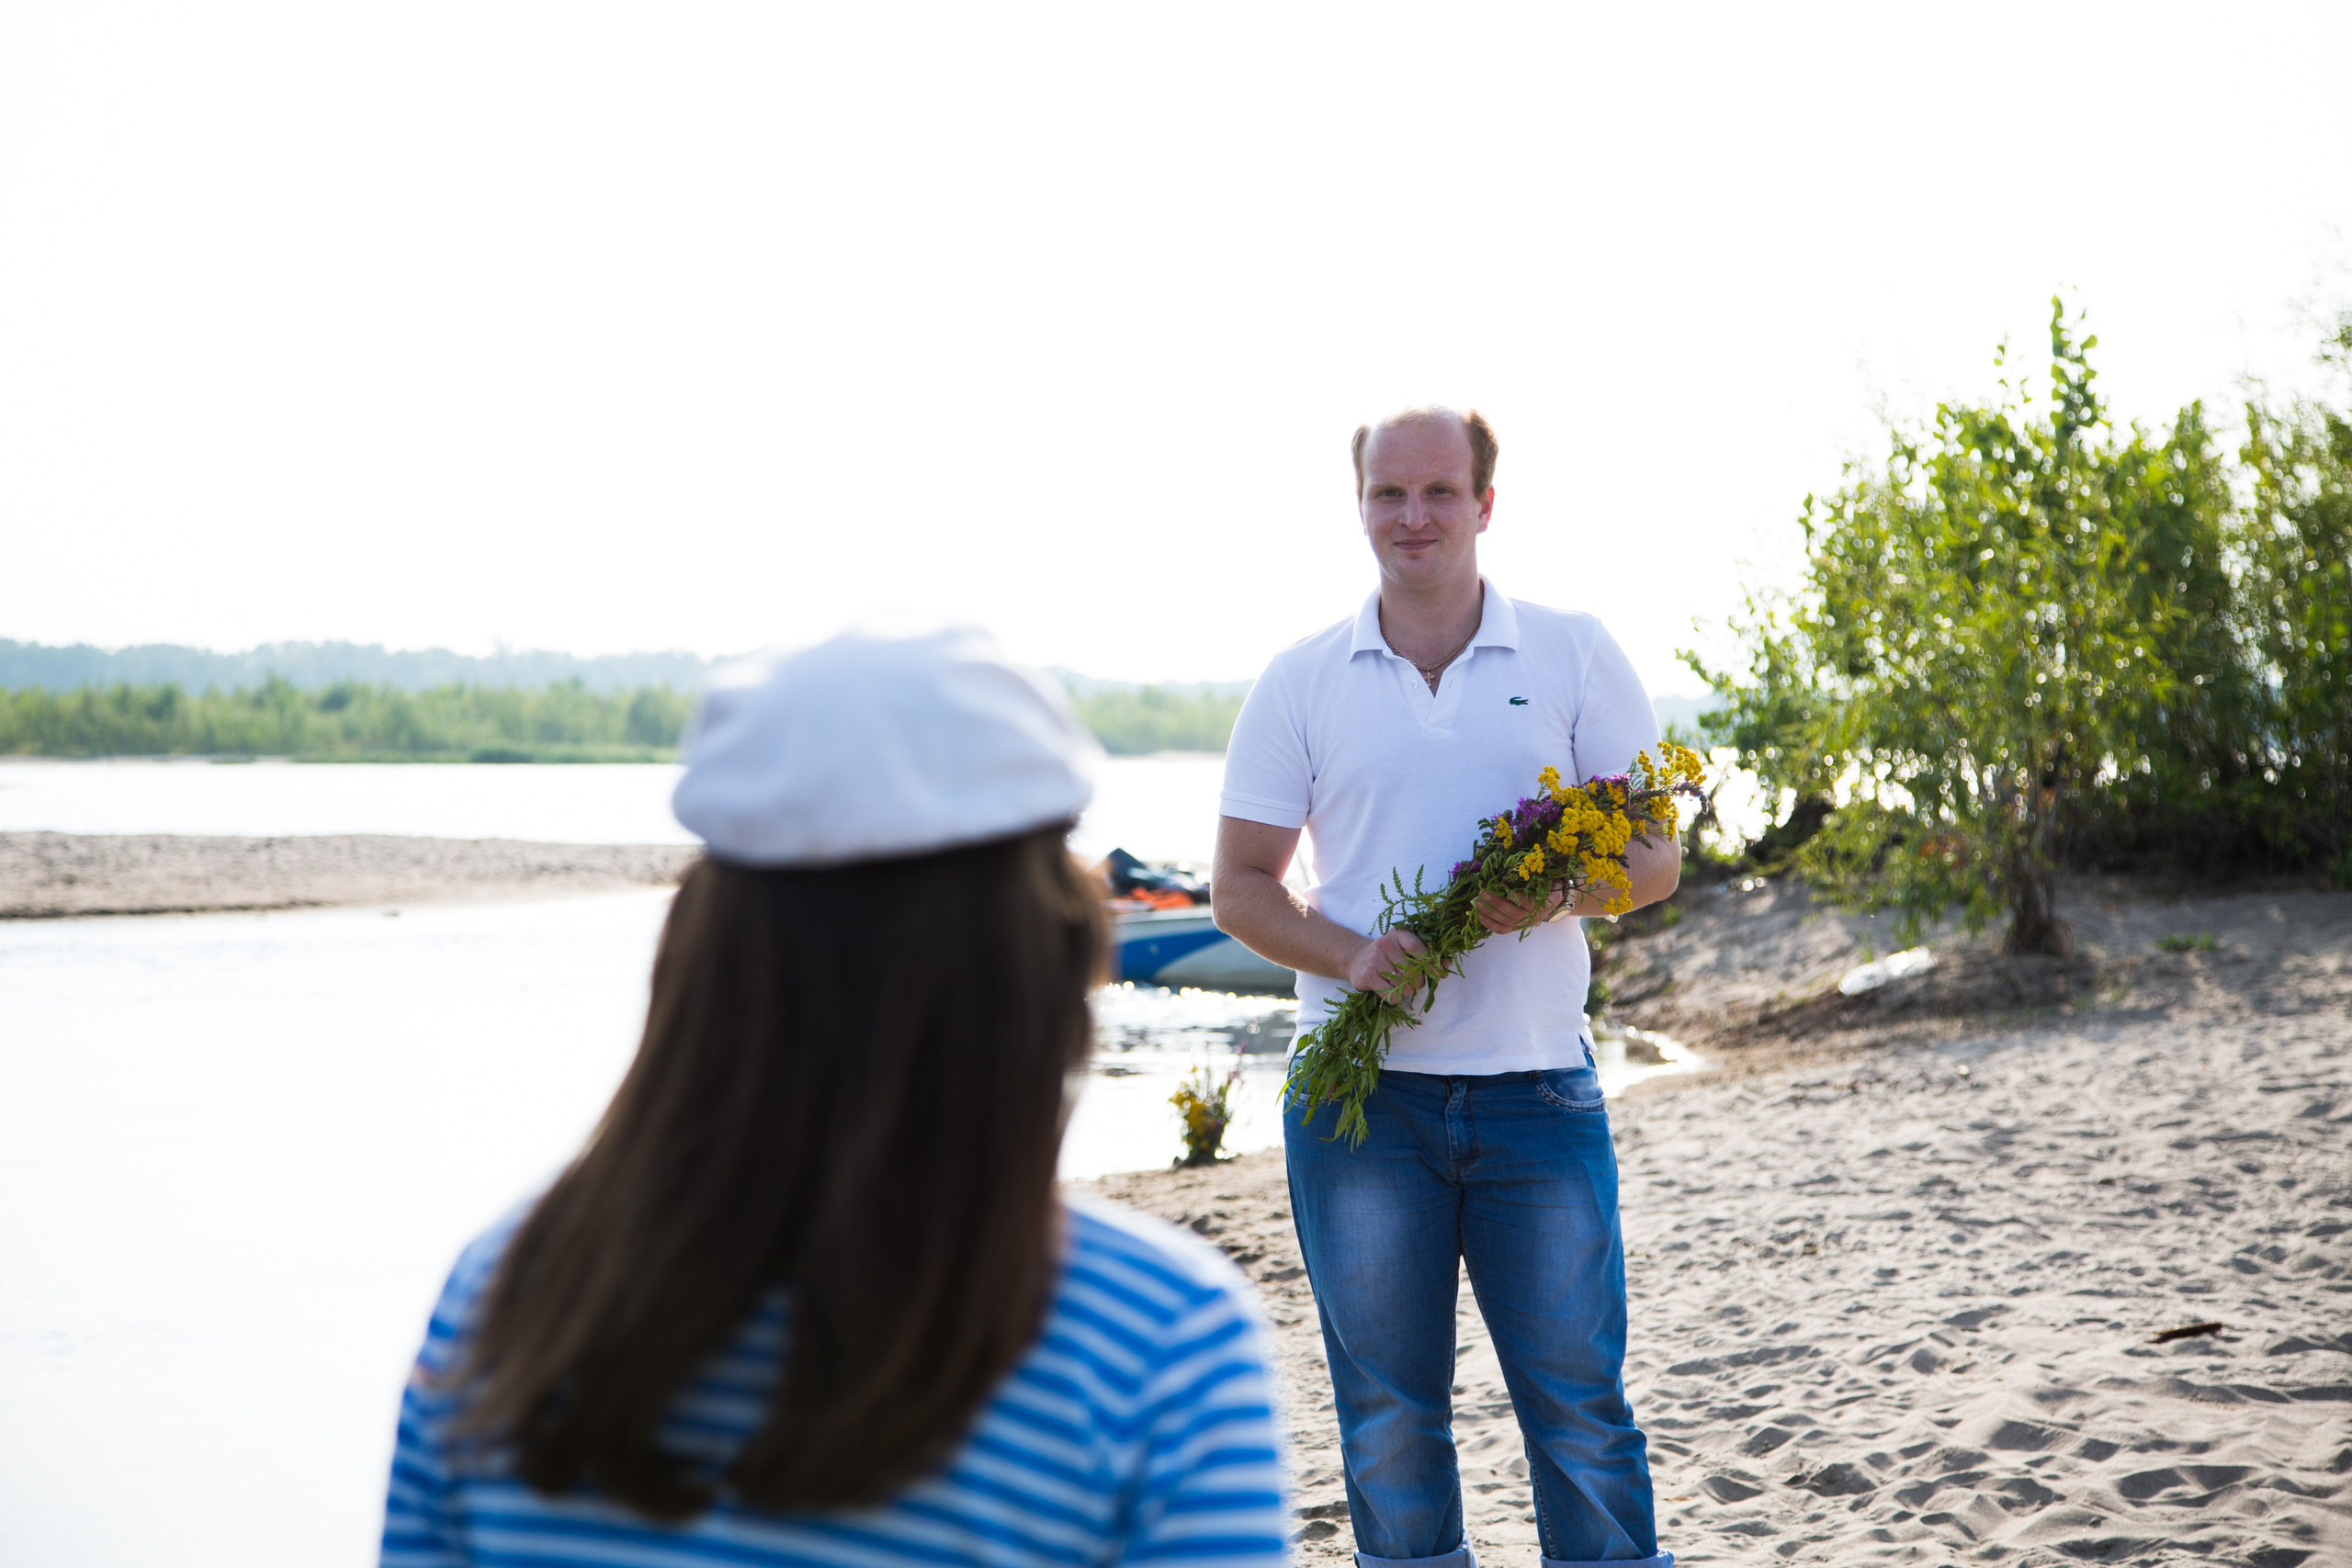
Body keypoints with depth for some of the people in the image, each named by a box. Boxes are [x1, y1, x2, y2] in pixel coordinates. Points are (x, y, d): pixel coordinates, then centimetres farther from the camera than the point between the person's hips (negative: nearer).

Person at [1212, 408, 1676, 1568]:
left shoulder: (1573, 656, 5)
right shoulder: (1300, 681, 6)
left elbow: (1656, 858, 5)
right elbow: (1240, 884, 6)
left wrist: (1561, 890, -17)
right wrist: (1349, 954, -13)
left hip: (1536, 1086, 0)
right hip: (1359, 1089, 1)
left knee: (1579, 1399, 3)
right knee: (1386, 1409, 8)